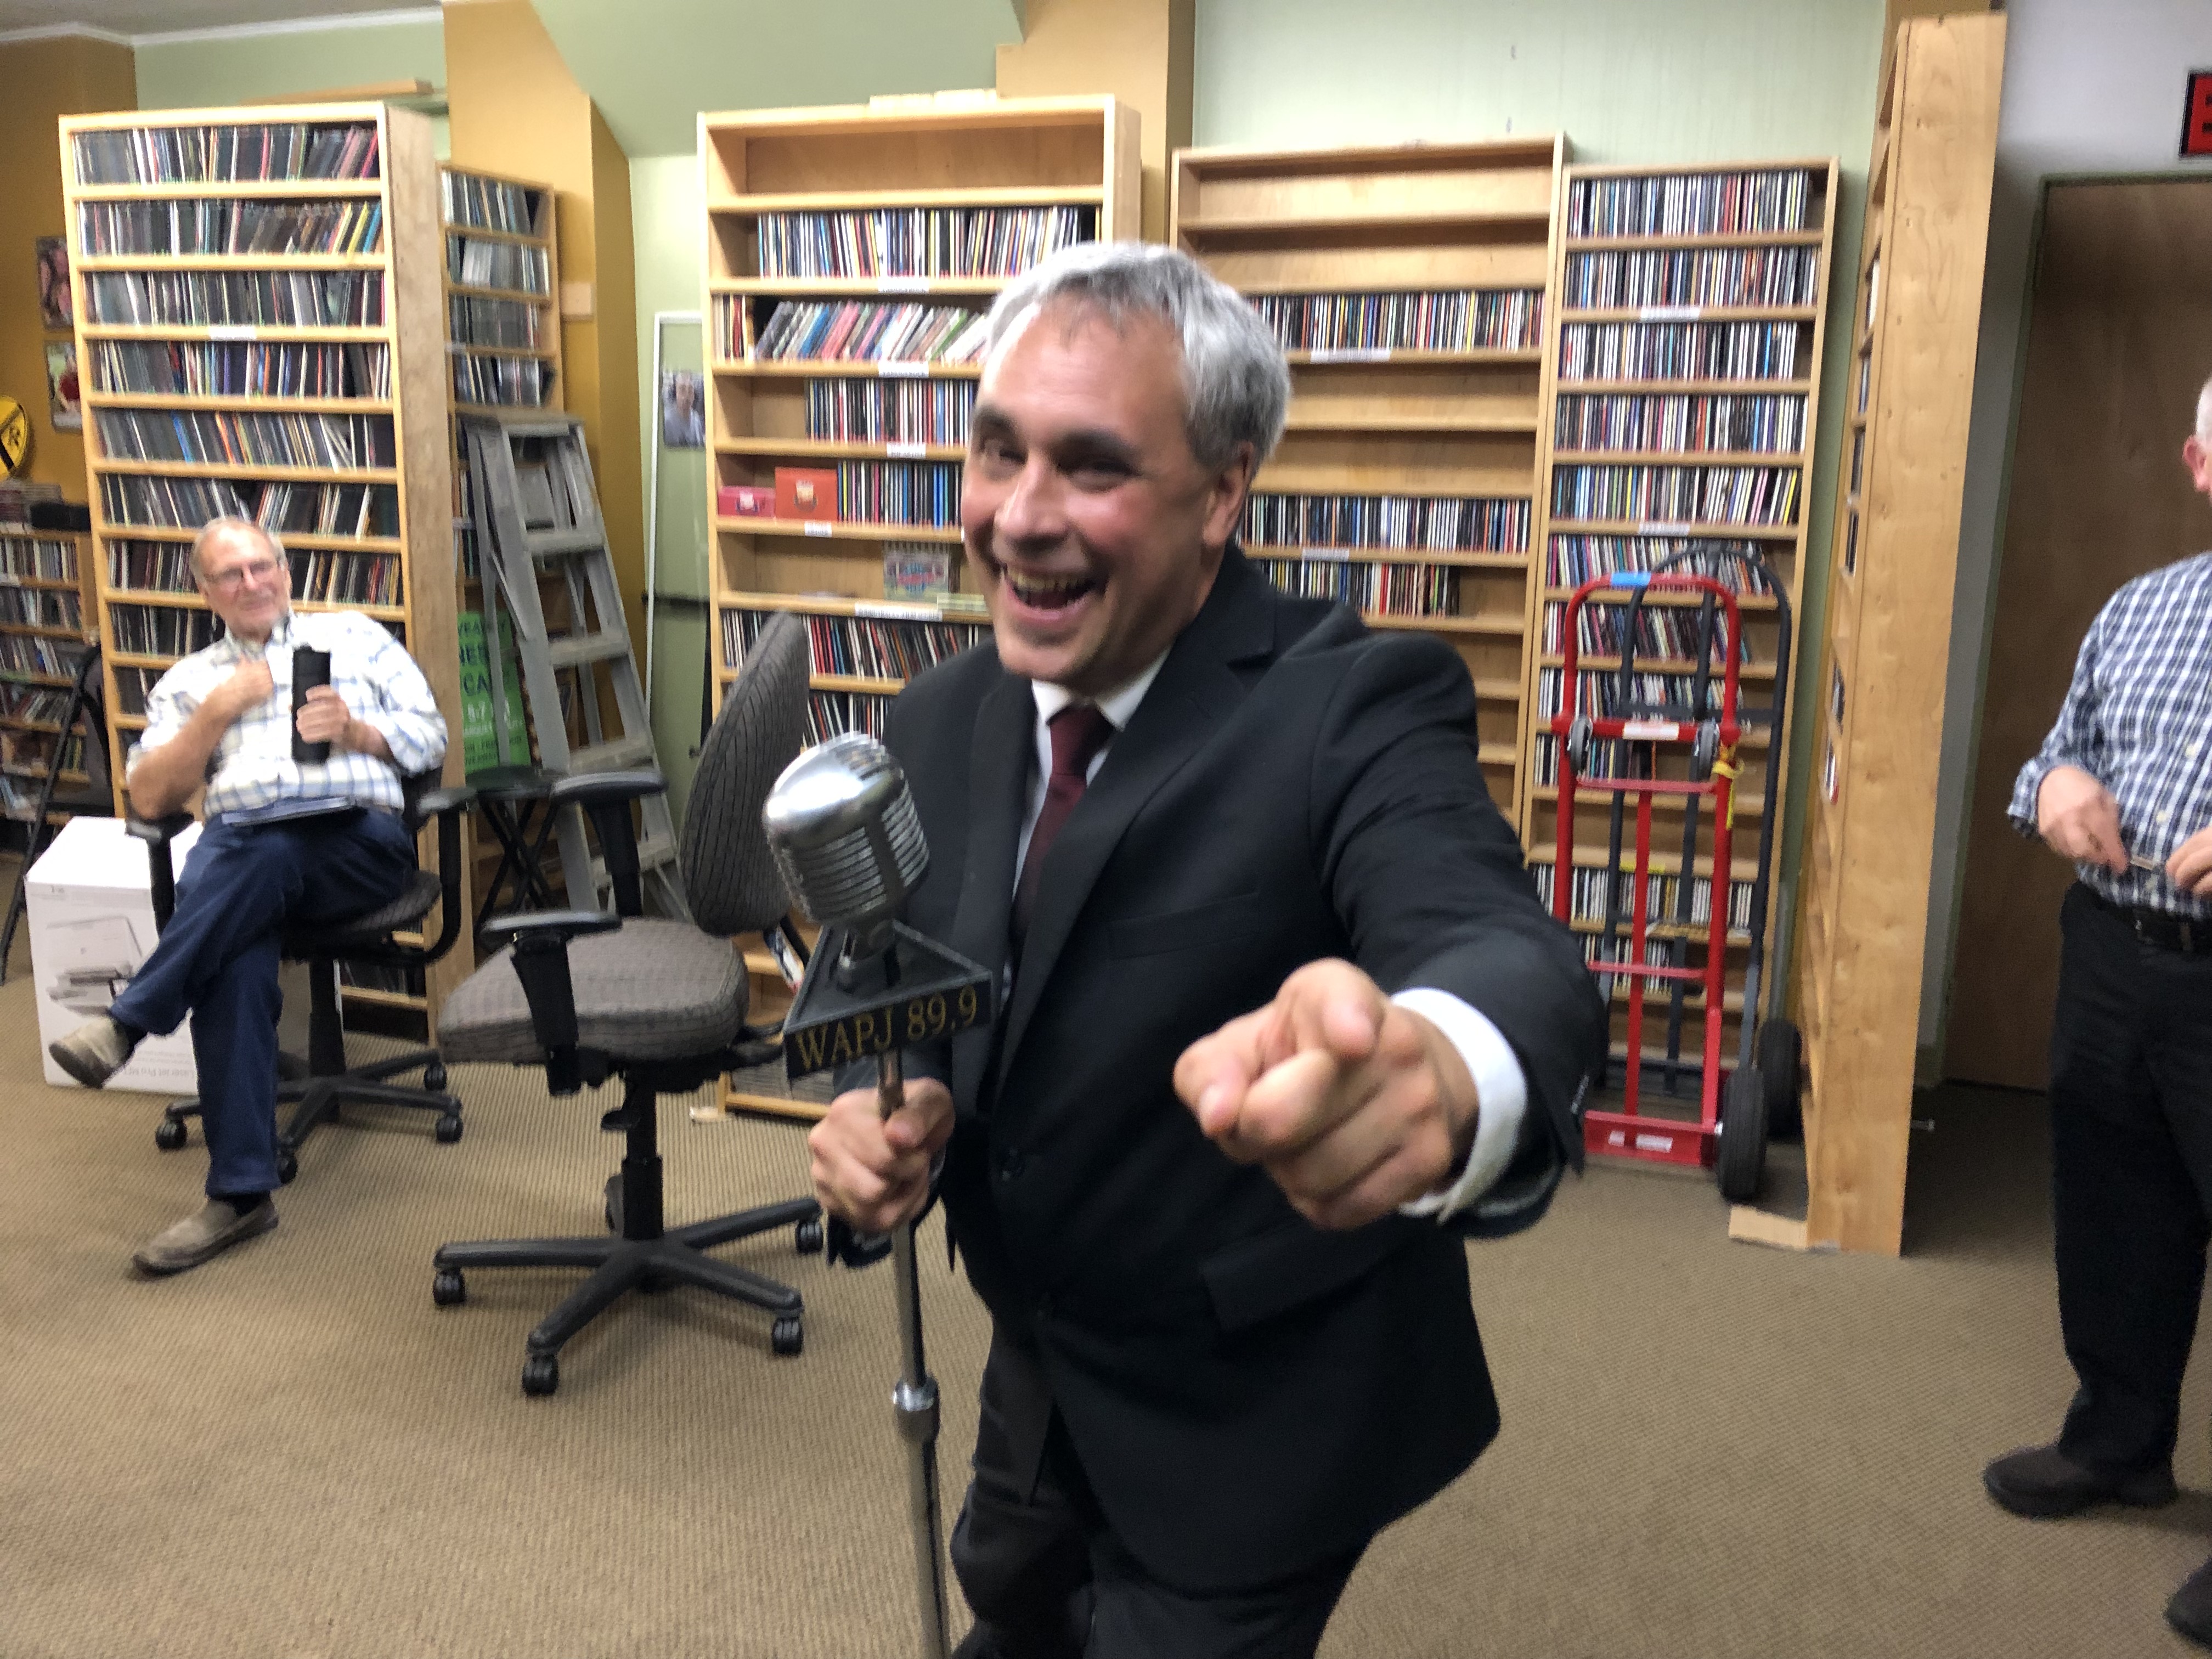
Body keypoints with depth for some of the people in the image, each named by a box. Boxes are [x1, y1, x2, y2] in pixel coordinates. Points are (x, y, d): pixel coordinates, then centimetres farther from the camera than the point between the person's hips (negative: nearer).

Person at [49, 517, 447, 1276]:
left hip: (358, 839, -1)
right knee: (236, 961, -32)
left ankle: (125, 1024, -27)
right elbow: (149, 797, 13)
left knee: (258, 861, -37)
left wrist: (354, 730, -5)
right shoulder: (187, 681, 26)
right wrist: (218, 710, 3)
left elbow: (431, 738, 14)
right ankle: (240, 1192, -32)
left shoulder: (356, 636, 23)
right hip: (237, 847, 1)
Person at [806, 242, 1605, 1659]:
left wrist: (1435, 1071, -68)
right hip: (1041, 1368, 7)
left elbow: (1503, 949, -44)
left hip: (1256, 1419, -6)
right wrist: (879, 1103, -20)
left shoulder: (1359, 710, -26)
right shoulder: (940, 725, -7)